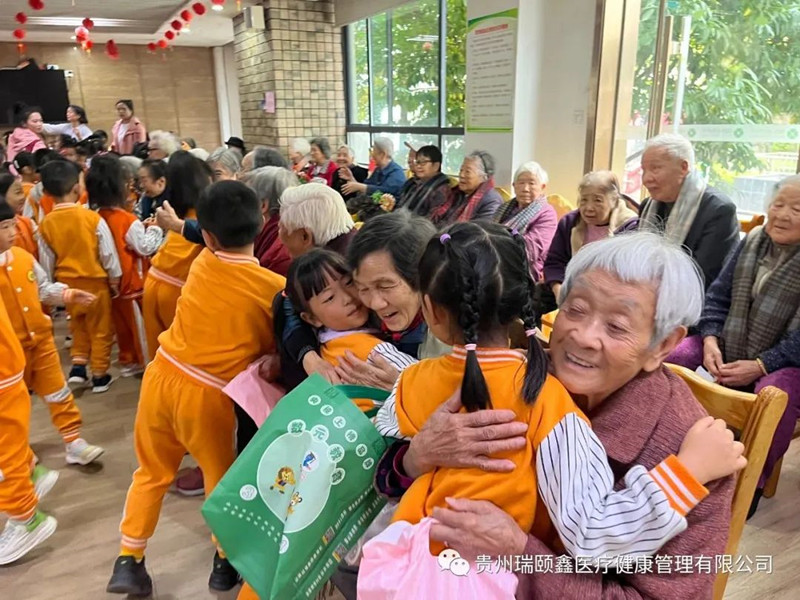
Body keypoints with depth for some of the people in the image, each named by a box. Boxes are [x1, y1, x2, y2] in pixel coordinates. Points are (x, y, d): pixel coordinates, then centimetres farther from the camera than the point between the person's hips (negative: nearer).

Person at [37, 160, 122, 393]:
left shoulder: (46, 224, -6)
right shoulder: (93, 218, -16)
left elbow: (46, 261, 2)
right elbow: (108, 253, -11)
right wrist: (114, 279, 1)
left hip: (66, 282, 4)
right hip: (95, 280, -3)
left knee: (78, 325, 24)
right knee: (100, 328, 9)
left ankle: (78, 365, 19)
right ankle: (99, 375, 15)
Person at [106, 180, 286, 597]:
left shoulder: (201, 264, -1)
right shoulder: (277, 287, -12)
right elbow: (274, 349, -4)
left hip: (162, 375, 4)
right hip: (207, 394, -3)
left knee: (151, 472, 23)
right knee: (221, 475, 19)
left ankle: (129, 561, 29)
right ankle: (227, 560, 32)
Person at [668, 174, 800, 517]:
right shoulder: (752, 241, 5)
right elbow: (718, 296, 7)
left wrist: (759, 366, -23)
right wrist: (710, 340, -8)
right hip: (727, 352, 5)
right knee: (670, 357, -16)